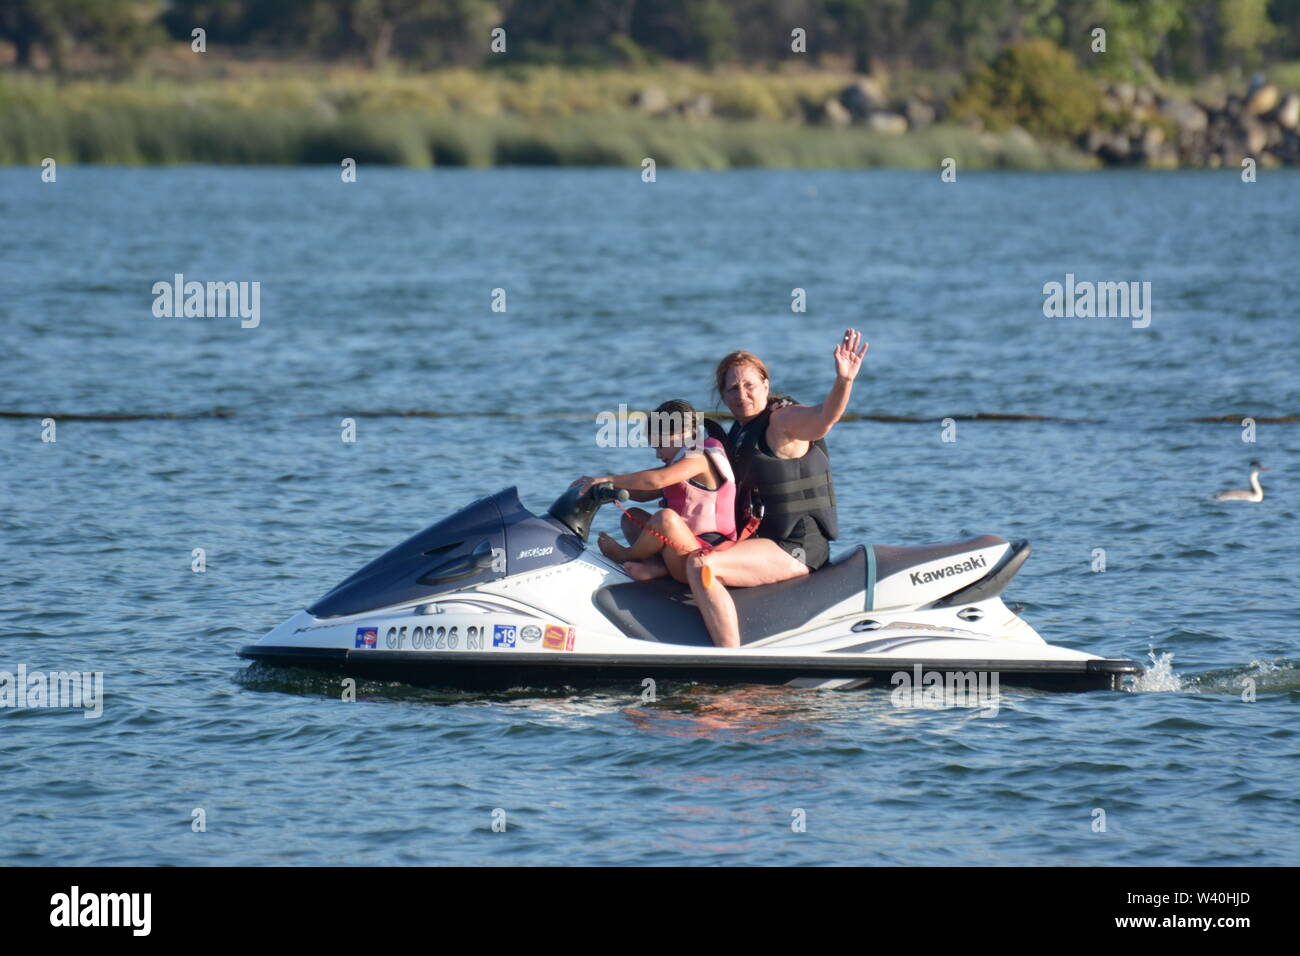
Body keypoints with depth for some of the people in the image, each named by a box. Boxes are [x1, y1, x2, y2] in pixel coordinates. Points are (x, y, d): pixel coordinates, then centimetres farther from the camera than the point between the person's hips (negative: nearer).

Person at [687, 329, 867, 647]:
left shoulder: (784, 420, -13)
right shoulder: (739, 432, 15)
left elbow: (824, 417, -36)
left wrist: (843, 382, -55)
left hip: (796, 549, -10)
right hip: (758, 538, 10)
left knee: (700, 567, -30)